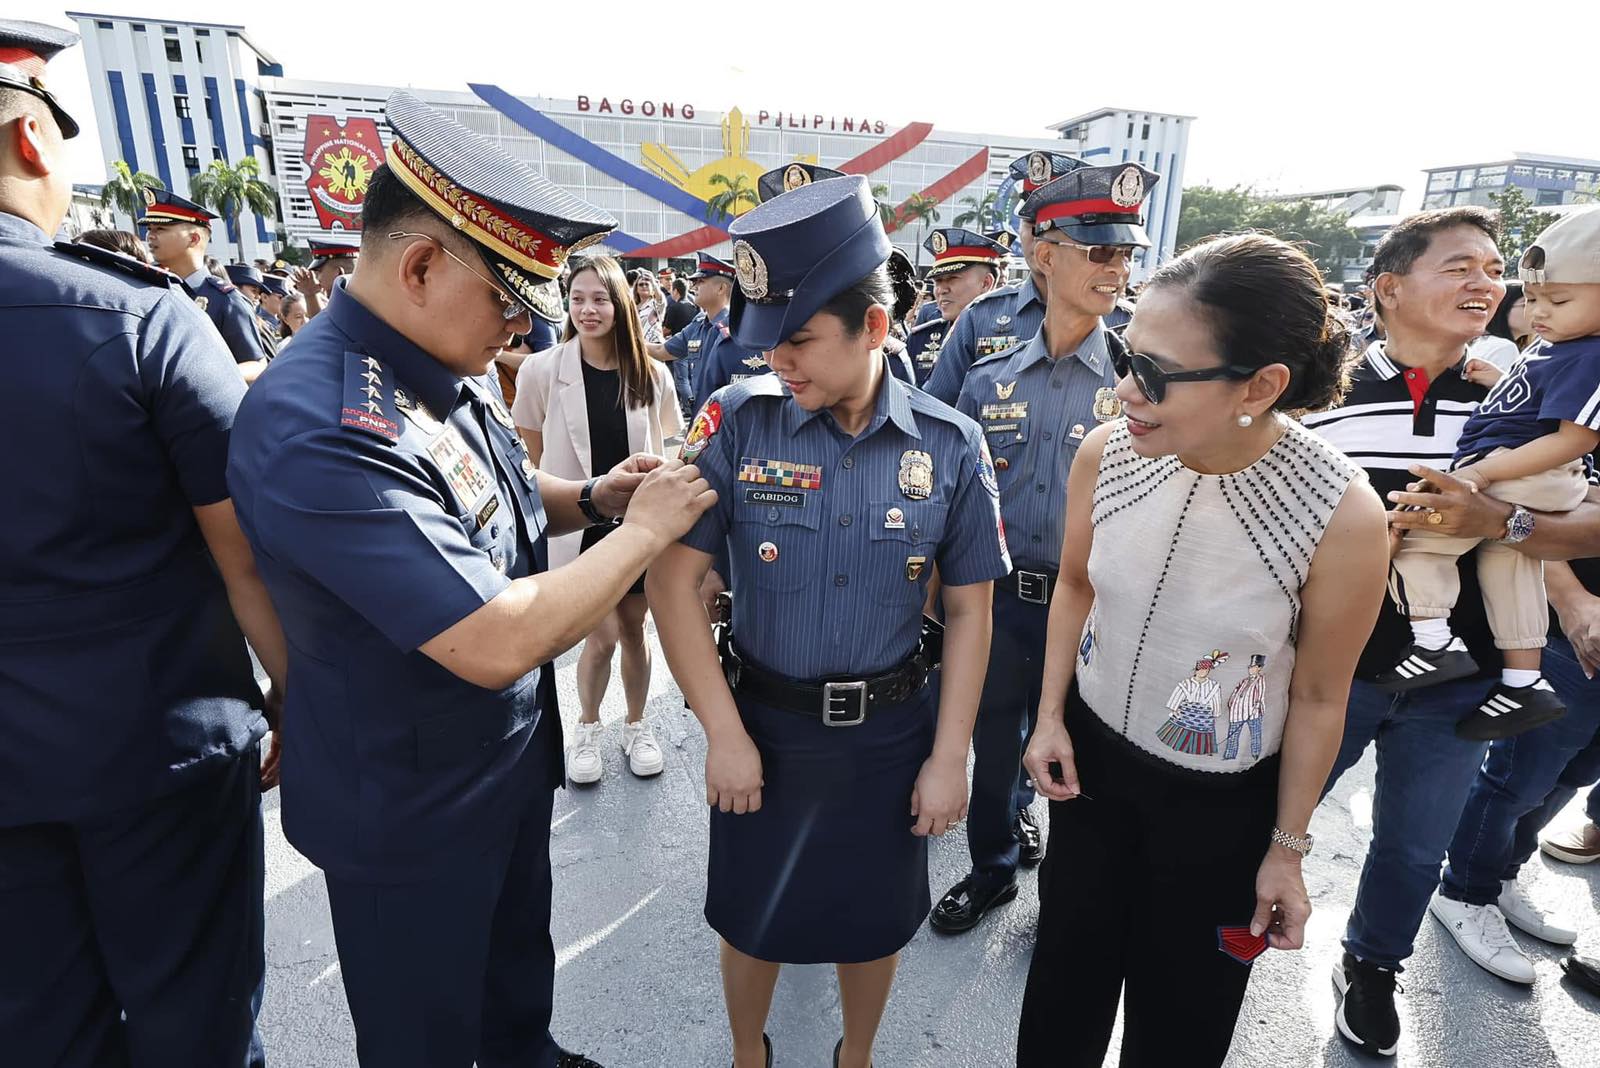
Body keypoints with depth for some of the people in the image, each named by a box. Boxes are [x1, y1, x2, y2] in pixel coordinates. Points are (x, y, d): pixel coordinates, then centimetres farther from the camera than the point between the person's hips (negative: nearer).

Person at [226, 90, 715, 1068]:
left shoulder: (453, 365, -3)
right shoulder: (321, 428, -32)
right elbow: (496, 643, -35)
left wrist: (592, 496, -6)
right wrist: (643, 529, -24)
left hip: (516, 753, 8)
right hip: (406, 810, -8)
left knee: (520, 953, 32)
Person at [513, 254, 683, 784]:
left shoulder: (652, 375, -3)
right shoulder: (542, 371, -9)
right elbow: (535, 456, 2)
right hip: (576, 523, -2)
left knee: (634, 628, 13)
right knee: (603, 635, -1)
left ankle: (636, 725, 35)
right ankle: (587, 727, 28)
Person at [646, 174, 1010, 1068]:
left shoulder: (950, 445, -10)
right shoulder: (737, 422, -14)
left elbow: (969, 609, -3)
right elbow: (674, 580, -12)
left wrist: (949, 757, -4)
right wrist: (725, 734, -13)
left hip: (892, 731, 1)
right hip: (764, 724, 0)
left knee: (874, 918, 22)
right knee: (753, 918, 20)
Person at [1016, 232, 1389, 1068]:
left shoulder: (1342, 515, -27)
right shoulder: (1105, 453, -18)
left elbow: (1318, 699, -12)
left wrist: (1288, 848, -1)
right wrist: (1050, 715, -2)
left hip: (1222, 800, -2)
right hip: (1089, 754, 3)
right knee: (1067, 972, 23)